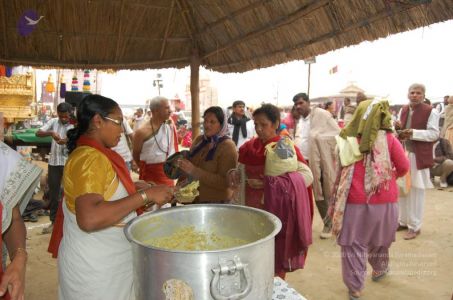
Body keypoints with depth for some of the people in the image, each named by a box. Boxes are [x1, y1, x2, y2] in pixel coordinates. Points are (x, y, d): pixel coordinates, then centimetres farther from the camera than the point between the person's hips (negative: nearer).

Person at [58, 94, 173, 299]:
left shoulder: (89, 152, 8)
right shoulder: (91, 158, -23)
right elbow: (89, 218, -35)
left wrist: (132, 188, 8)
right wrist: (144, 196, -30)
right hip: (95, 270, -9)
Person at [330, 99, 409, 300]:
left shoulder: (349, 140, -3)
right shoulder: (389, 139, -6)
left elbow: (342, 171, 4)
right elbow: (403, 167, -3)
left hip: (354, 201, -1)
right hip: (383, 200, 1)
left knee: (353, 245, 8)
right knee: (379, 240, 23)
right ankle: (379, 271, 45)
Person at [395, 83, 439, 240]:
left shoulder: (431, 112, -8)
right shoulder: (403, 110, 11)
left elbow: (434, 134, -12)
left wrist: (414, 133, -23)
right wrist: (398, 128, -4)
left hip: (418, 156, -6)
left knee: (416, 191, 1)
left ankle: (414, 226, 12)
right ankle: (403, 221, 27)